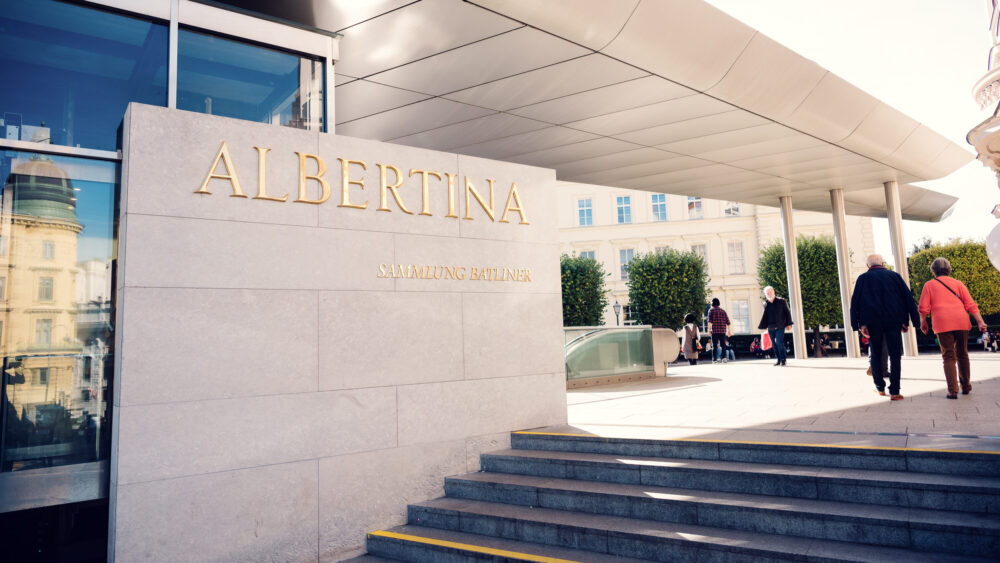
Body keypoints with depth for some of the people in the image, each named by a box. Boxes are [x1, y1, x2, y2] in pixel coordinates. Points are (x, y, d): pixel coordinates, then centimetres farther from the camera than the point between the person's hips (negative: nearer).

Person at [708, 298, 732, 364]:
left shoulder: (711, 310, 5)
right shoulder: (723, 310, 15)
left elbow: (709, 320, -10)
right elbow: (727, 321, 11)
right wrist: (728, 330, 15)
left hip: (715, 330, -2)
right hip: (723, 330, 3)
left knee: (714, 345, 0)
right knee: (723, 344, 5)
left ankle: (715, 359, -4)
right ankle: (723, 357, -11)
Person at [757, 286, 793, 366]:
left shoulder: (781, 301, 2)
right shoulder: (765, 304, 10)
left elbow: (787, 313, 4)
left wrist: (788, 323, -2)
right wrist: (761, 326, 14)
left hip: (780, 327, -4)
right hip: (770, 328, 4)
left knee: (779, 341, -17)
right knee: (774, 344, 5)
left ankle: (783, 359, -7)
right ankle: (779, 360, 15)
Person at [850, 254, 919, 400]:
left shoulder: (863, 278, 6)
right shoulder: (894, 276, 9)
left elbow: (855, 302, -1)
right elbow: (908, 298, 6)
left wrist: (860, 324, -2)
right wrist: (906, 321, 6)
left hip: (872, 323, 0)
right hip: (893, 322, 0)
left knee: (876, 355, 13)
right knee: (895, 356, 3)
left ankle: (880, 388, 21)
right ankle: (894, 392, -2)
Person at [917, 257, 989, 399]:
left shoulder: (929, 285, 7)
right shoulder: (958, 283, 13)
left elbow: (923, 308, 2)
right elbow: (970, 304, 5)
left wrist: (923, 323, 16)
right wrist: (980, 322, 1)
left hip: (942, 325, -2)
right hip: (961, 323, 2)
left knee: (949, 357, 0)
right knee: (962, 354, 17)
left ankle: (953, 390, -9)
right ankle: (966, 386, 26)